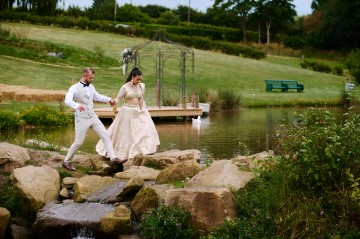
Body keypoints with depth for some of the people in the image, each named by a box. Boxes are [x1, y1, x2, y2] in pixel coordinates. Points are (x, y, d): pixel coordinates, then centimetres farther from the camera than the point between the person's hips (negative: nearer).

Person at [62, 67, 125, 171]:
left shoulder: (91, 87, 7)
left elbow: (97, 96, 26)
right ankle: (66, 161, 15)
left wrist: (109, 99, 10)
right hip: (82, 118, -6)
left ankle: (113, 158, 2)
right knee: (78, 142, -2)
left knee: (105, 136, 0)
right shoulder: (75, 88, -14)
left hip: (93, 117, 7)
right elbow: (67, 100, -31)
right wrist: (77, 105, -51)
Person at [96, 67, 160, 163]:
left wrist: (144, 109, 11)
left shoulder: (142, 86, 3)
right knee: (125, 133, 3)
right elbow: (118, 99, -9)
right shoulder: (125, 87, -9)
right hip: (127, 112, -4)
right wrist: (113, 102, -29)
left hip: (139, 113, 4)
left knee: (146, 128, -10)